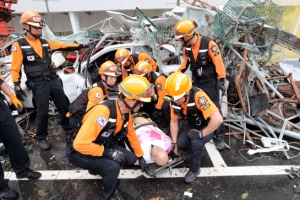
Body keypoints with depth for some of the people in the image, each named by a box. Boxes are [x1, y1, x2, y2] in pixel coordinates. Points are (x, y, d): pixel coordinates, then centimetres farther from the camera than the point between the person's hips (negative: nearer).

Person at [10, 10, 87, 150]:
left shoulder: (46, 43, 11)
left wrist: (80, 46, 12)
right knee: (42, 112, 2)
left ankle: (68, 128, 33)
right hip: (39, 84, -5)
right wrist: (17, 87, -10)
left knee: (63, 106, 13)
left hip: (54, 80, 5)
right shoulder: (19, 45, -4)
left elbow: (63, 46, 16)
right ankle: (41, 138, 22)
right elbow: (15, 68, -5)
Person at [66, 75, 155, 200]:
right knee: (113, 166, -28)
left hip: (100, 146, 8)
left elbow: (131, 135, 9)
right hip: (79, 152, -7)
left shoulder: (127, 112, -8)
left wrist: (140, 157, 16)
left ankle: (98, 167, 19)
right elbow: (80, 144, -37)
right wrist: (107, 152, -28)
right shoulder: (103, 111, -37)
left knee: (130, 159, 1)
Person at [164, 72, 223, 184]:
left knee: (196, 143, -29)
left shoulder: (198, 96, -40)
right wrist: (174, 143, -4)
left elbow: (218, 119, -46)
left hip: (208, 125, -5)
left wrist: (201, 134, -33)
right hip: (193, 124, 6)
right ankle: (199, 151, 24)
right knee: (181, 145, -9)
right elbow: (173, 121, -4)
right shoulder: (174, 100, -18)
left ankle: (194, 169, 0)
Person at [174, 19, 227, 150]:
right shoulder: (186, 46, -4)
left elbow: (218, 63, -19)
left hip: (210, 82, -6)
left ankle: (220, 136, 15)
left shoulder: (209, 44, -23)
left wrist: (221, 81, -19)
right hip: (196, 81, 6)